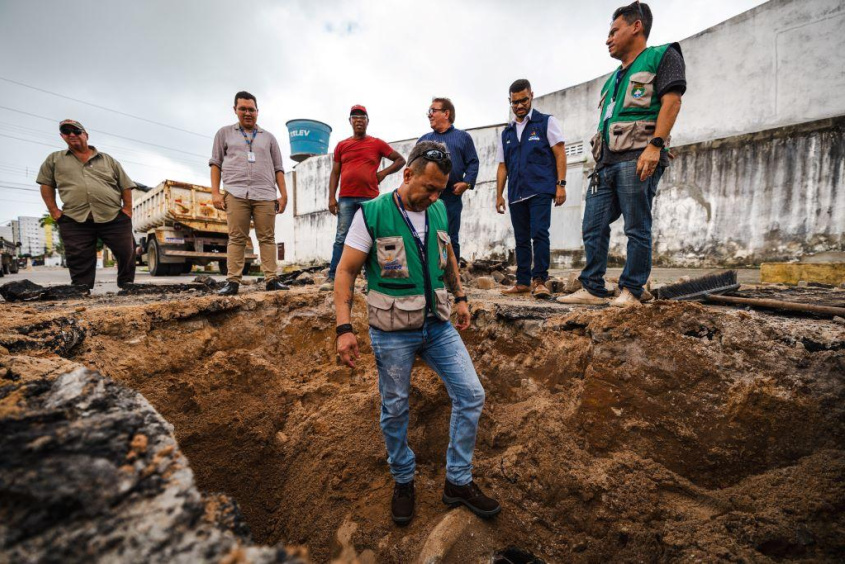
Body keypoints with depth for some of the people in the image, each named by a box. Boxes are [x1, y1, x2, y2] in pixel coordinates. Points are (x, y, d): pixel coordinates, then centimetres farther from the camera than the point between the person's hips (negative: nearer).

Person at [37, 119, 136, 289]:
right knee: (80, 265, 0)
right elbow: (46, 184, 19)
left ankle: (127, 288, 12)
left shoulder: (108, 160, 15)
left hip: (114, 217, 0)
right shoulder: (54, 159, 18)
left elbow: (126, 186, 14)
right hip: (74, 220, 1)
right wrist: (54, 210, 7)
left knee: (127, 254, -3)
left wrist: (128, 209, 2)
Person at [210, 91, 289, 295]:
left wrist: (283, 195, 6)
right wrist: (215, 192, 2)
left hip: (265, 195, 1)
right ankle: (233, 281, -2)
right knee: (236, 238, -4)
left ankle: (271, 279, -4)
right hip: (236, 194, 0)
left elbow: (278, 169, 16)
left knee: (267, 238, -4)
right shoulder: (225, 133, 18)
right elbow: (215, 163, 13)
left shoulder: (268, 137, 20)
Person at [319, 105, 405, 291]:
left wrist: (384, 172, 2)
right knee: (341, 238, -3)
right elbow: (335, 173, 11)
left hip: (370, 199, -1)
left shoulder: (377, 143, 9)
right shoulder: (341, 146, 13)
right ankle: (332, 278, -1)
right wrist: (331, 197, 1)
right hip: (346, 199, 1)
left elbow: (400, 160, 14)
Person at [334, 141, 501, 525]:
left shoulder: (438, 211, 4)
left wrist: (460, 296, 15)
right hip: (393, 332, -4)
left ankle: (458, 482, 24)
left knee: (471, 396, 3)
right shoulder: (372, 214, -11)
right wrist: (344, 328, -17)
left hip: (439, 325, 5)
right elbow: (345, 272, -10)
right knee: (395, 410, 11)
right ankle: (403, 482, 37)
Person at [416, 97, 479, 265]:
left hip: (451, 197, -2)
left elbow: (473, 163, 5)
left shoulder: (463, 137, 11)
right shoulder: (424, 140, 19)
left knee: (451, 239, 4)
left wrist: (467, 182, -11)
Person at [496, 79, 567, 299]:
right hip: (516, 194, 5)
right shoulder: (506, 132, 19)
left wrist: (561, 184, -10)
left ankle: (540, 280, -11)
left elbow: (560, 154, 0)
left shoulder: (547, 122, 8)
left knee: (539, 234, -16)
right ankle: (523, 282, 12)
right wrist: (499, 195, 10)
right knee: (521, 239, 6)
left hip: (540, 190, -4)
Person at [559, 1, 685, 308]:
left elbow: (671, 101, -5)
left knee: (637, 229, -6)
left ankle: (631, 291, 0)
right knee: (593, 228, 1)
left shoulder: (662, 56, 10)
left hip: (637, 159, -7)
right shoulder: (614, 79, 31)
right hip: (606, 163, 8)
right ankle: (592, 289, 6)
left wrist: (655, 145, -19)